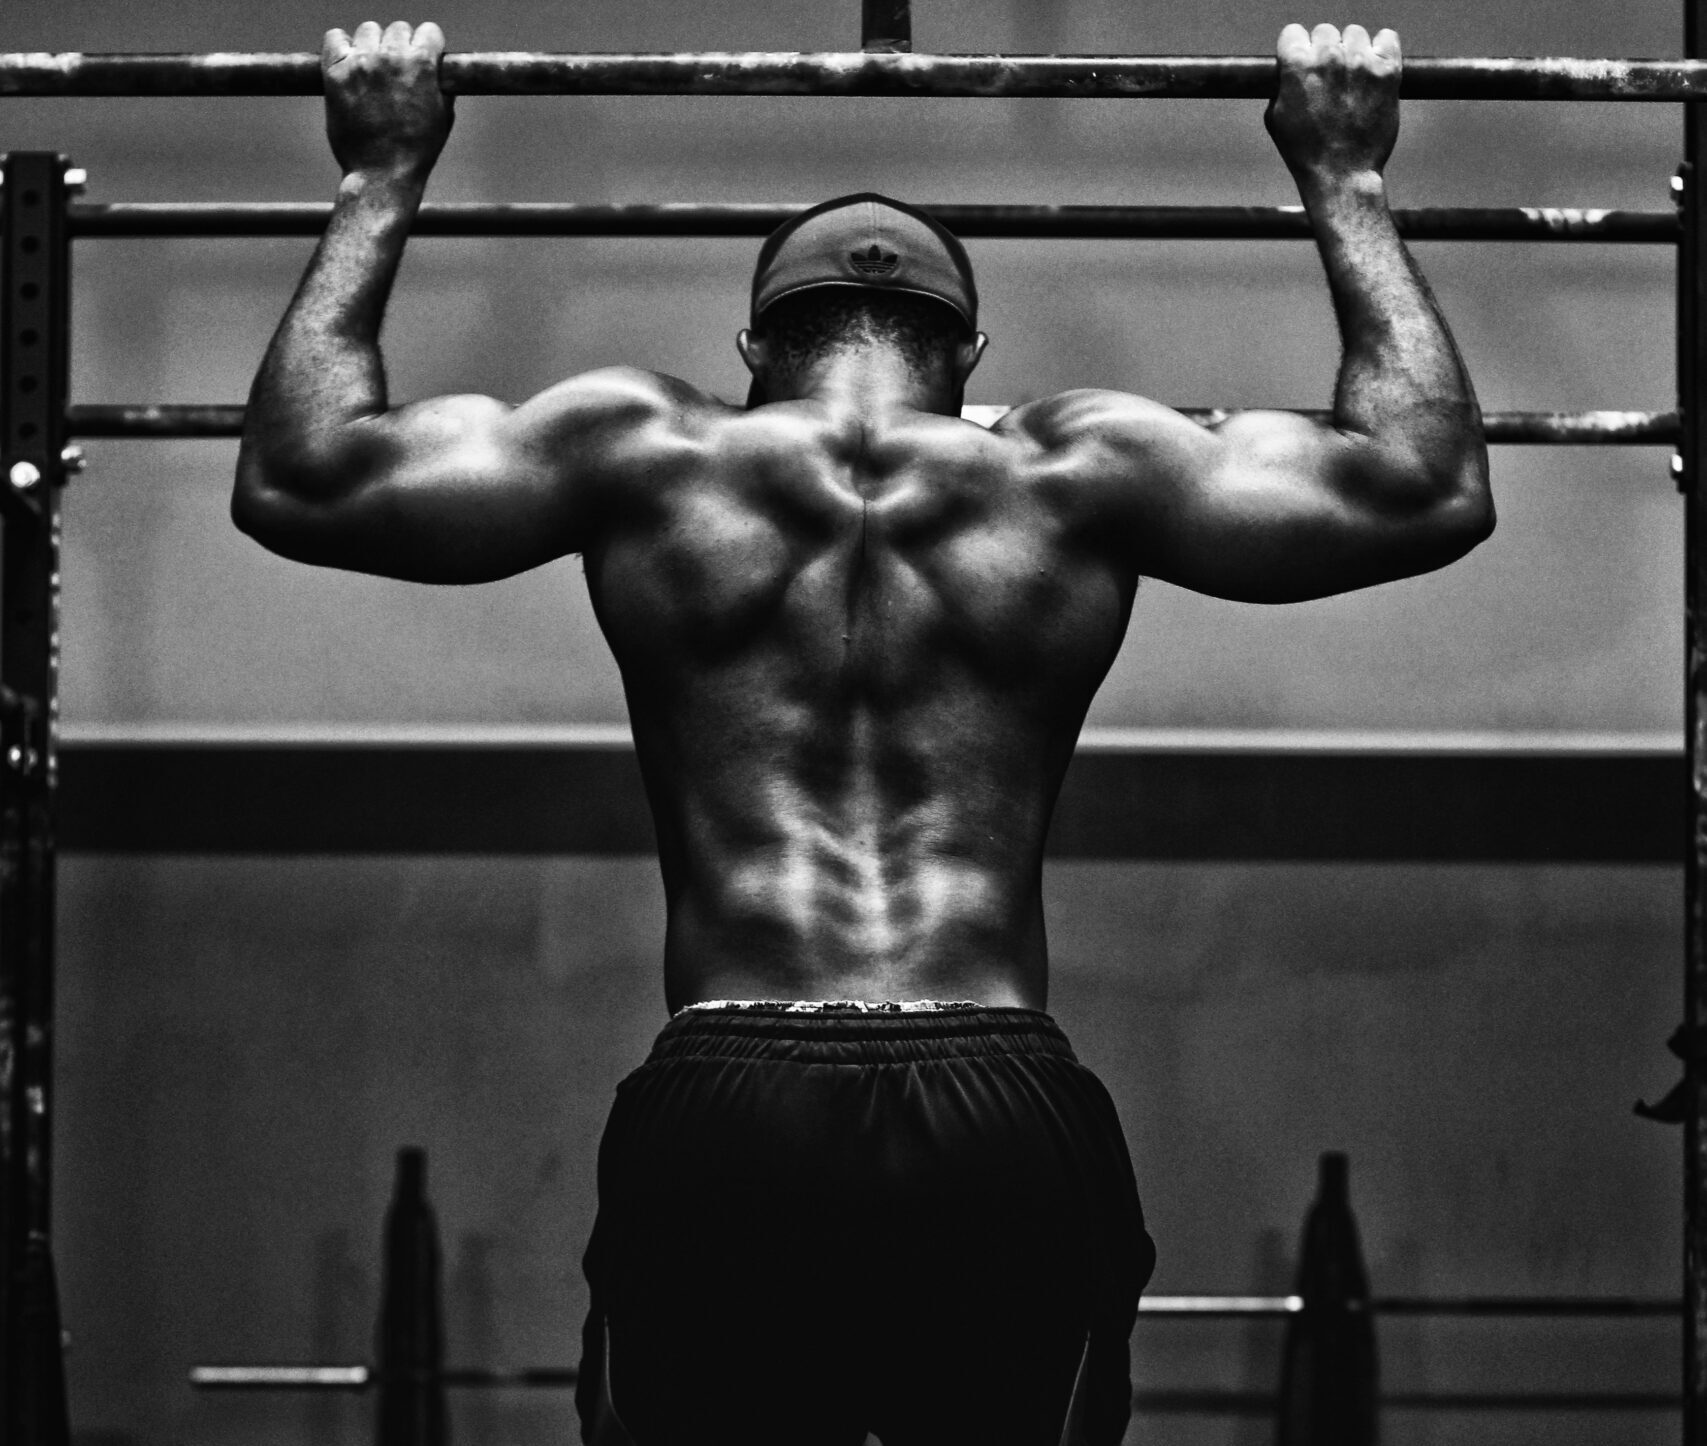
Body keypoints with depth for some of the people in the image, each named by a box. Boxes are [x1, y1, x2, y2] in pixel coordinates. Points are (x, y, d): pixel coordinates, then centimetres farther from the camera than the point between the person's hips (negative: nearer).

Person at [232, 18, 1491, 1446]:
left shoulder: (654, 458, 11)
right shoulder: (1076, 474, 11)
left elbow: (293, 480, 16)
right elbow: (1434, 487, 15)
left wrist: (384, 179, 27)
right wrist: (1344, 180, 27)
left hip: (722, 1117, 0)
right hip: (1008, 1116, 0)